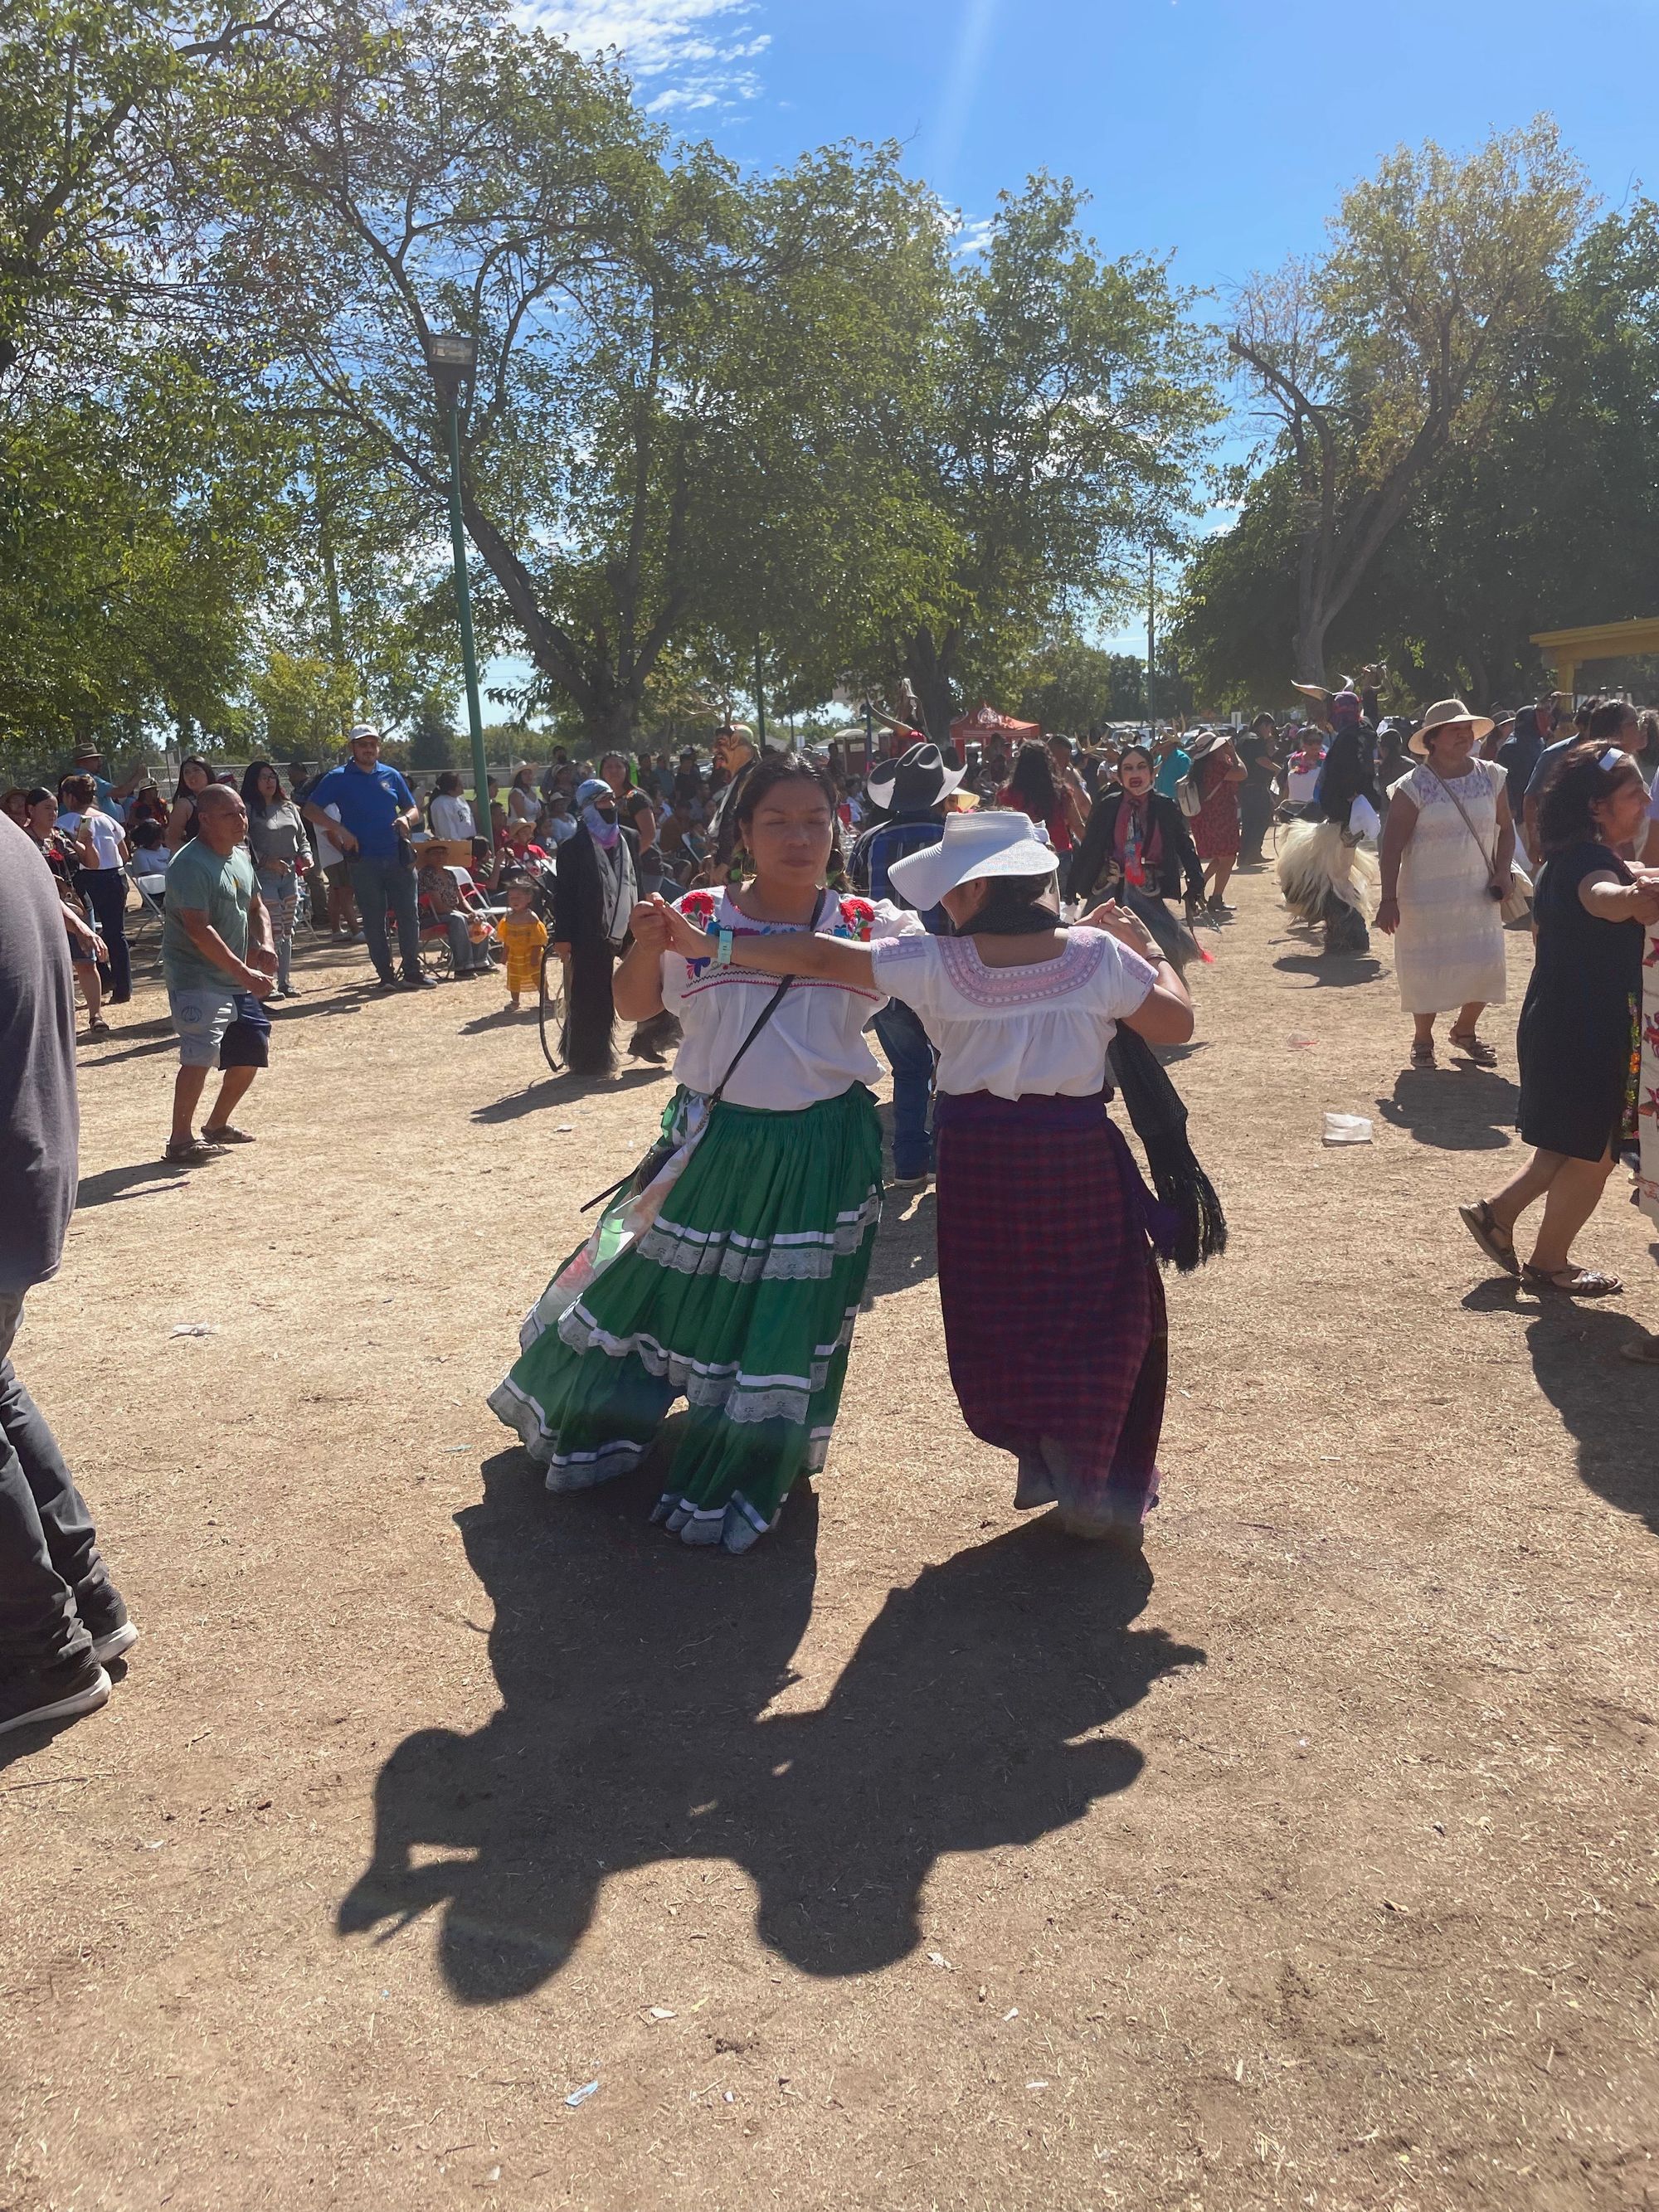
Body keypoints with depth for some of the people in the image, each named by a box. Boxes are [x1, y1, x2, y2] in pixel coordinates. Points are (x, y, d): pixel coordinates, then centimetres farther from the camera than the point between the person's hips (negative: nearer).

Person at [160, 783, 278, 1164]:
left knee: (253, 1048, 13)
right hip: (196, 978, -9)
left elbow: (256, 907, 24)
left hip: (237, 979, 9)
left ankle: (217, 1125, 30)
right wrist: (244, 973, -27)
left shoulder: (240, 856, 12)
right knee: (200, 1053, -21)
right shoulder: (191, 864, -17)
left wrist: (265, 943, 2)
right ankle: (181, 1141, -14)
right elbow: (199, 929, -25)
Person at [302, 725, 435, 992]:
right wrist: (341, 831, -13)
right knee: (373, 921, 3)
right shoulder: (339, 778, 1)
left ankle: (413, 972, 9)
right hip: (363, 860, -3)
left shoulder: (391, 776, 11)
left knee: (408, 916, 2)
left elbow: (414, 809, 17)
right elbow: (311, 810, -2)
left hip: (398, 857, 3)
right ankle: (385, 975, 9)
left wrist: (406, 818, -7)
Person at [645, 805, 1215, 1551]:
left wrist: (707, 945, -8)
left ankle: (1043, 1460, 22)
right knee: (1100, 1308, 12)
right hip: (1078, 1151, 0)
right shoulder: (1100, 957, -9)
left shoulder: (934, 965, -10)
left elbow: (820, 959, -11)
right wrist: (1150, 949, 13)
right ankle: (1095, 1480, 11)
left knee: (998, 1310, 17)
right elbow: (1176, 1022, -2)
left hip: (977, 1152, 0)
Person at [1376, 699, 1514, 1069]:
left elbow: (1506, 829, 14)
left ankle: (1465, 1031, 28)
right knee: (1427, 968, 2)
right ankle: (1422, 1039, 25)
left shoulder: (1491, 777, 4)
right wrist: (1389, 899, -16)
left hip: (1479, 894, 4)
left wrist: (1502, 872, -1)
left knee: (1485, 965, 3)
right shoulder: (1415, 786, -10)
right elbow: (1392, 845, -12)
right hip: (1426, 896, -4)